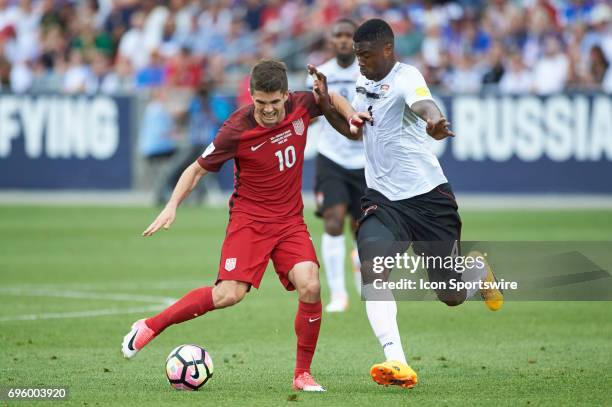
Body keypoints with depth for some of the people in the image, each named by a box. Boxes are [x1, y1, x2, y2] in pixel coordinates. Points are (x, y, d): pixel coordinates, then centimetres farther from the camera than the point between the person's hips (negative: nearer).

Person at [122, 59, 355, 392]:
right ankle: (149, 327, 0)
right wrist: (172, 206, -14)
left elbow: (332, 101, 19)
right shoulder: (237, 130, -16)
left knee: (310, 287, -18)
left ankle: (302, 374, -3)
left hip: (290, 220, 3)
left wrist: (352, 118, 0)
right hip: (249, 218, -3)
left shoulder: (302, 105, -6)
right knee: (228, 295, -19)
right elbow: (198, 168, -4)